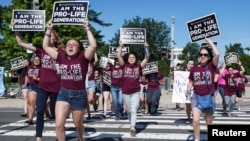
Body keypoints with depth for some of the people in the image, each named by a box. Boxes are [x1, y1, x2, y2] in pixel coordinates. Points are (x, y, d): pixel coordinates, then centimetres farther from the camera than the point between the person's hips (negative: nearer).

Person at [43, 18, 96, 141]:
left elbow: (93, 45, -22)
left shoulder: (83, 58, -8)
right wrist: (49, 30, 1)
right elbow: (45, 46, 7)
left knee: (78, 124, 17)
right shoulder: (61, 56, 2)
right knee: (59, 125, -10)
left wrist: (87, 29, -17)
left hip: (79, 94, -2)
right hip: (63, 93, 2)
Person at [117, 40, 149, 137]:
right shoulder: (124, 66, 1)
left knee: (134, 110, -12)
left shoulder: (139, 67, 1)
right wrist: (120, 46, -11)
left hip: (136, 92, -2)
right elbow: (119, 56, -6)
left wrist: (146, 48, -13)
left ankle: (133, 128, -20)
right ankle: (132, 123, 36)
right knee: (129, 110, 15)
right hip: (125, 92, 2)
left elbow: (147, 58, -4)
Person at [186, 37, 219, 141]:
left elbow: (217, 54, -22)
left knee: (209, 122, 14)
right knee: (196, 120, -11)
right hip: (196, 97, 1)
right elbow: (191, 82, 12)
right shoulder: (194, 69, 1)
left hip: (208, 97, -1)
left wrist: (210, 42, -12)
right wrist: (188, 90, -7)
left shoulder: (211, 66, -5)